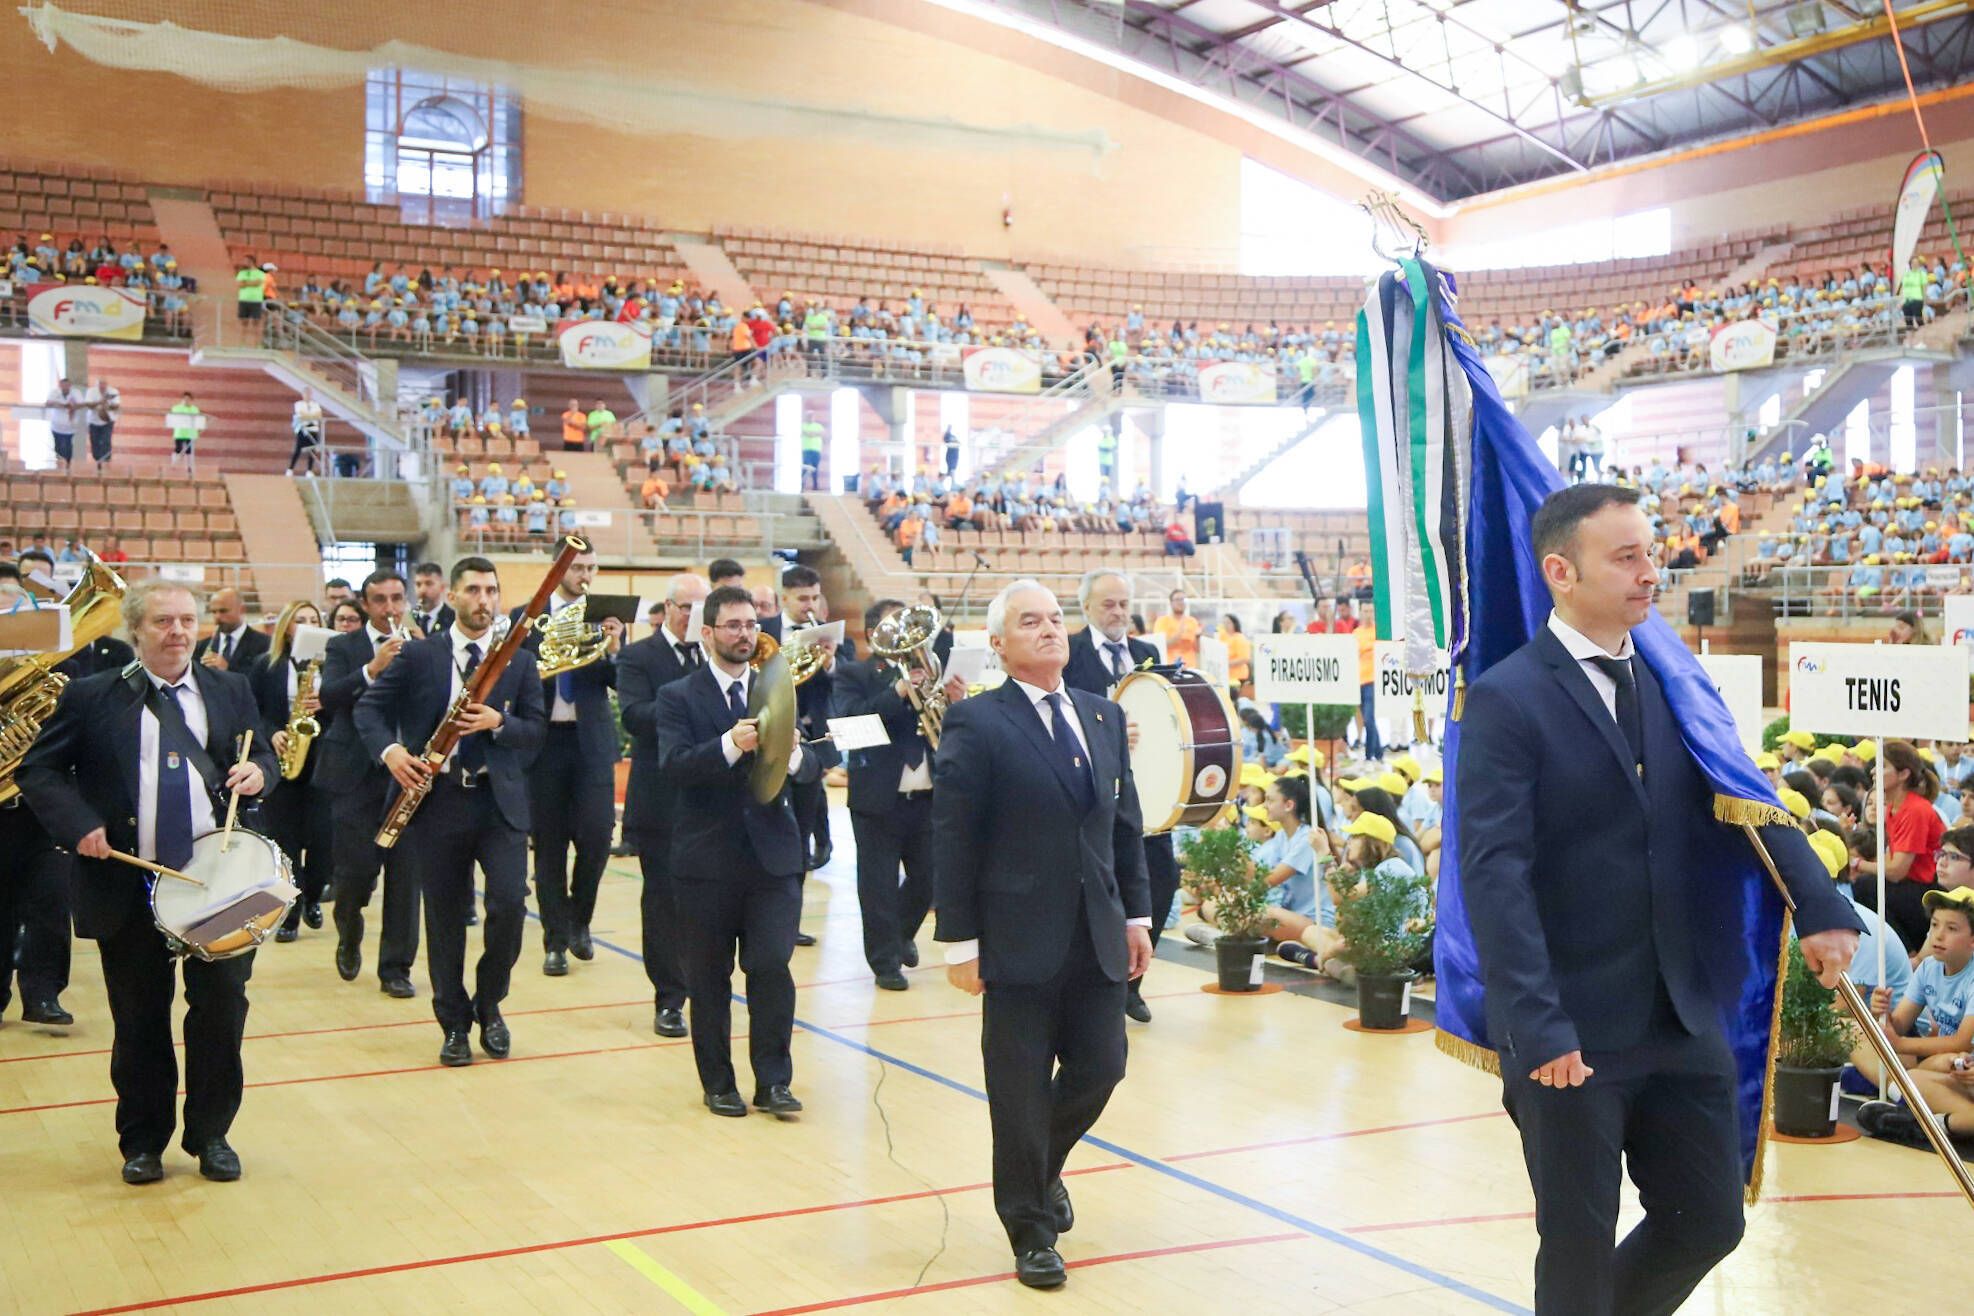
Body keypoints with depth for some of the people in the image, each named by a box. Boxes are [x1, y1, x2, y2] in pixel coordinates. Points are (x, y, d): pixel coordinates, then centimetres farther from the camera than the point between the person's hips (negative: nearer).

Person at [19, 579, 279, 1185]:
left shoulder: (231, 691, 9)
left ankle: (210, 1135, 21)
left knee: (222, 1010, 4)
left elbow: (262, 755, 14)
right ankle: (142, 1141, 23)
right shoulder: (91, 697, 2)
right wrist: (78, 825, -12)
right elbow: (39, 770, 3)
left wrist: (258, 771, -10)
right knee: (139, 1021, 8)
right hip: (128, 888, -1)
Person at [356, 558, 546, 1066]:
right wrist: (390, 751, -15)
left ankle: (489, 1004, 11)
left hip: (500, 801, 0)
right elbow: (368, 708, 4)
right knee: (445, 915, 6)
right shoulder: (418, 656, 4)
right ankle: (455, 1024, 20)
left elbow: (535, 734, 5)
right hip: (436, 800, 0)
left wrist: (498, 723, -15)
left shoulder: (520, 661, 7)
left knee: (509, 902, -13)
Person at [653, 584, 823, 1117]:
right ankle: (718, 1083, 20)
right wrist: (731, 744, -32)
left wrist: (793, 753, -23)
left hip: (773, 853, 2)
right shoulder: (678, 697, 1)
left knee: (772, 968, -4)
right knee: (708, 978, 6)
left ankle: (773, 1081, 8)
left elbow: (812, 767, 1)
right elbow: (675, 764, -16)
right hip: (707, 858, -2)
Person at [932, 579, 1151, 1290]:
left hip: (1097, 939, 5)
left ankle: (1043, 1168, 38)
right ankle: (1031, 1231, 21)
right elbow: (953, 841, -9)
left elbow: (1126, 825, 14)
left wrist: (1137, 914, 10)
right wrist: (960, 940, -12)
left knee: (1099, 1069, 8)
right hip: (1019, 941, -5)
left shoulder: (1104, 717, 11)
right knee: (1021, 1089, 4)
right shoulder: (975, 724, -8)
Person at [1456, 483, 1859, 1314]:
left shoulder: (1672, 684, 8)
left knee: (1709, 1223, 15)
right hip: (1572, 1033, -6)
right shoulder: (1507, 700, -12)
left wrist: (1821, 907, -12)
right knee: (1580, 1246, 7)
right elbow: (1494, 873, -18)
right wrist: (1537, 1028, -23)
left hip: (1684, 1019, 6)